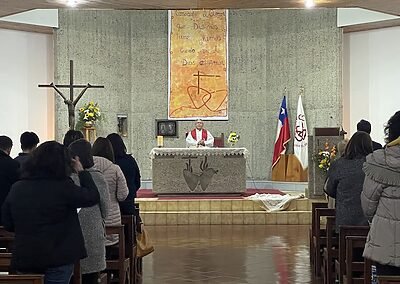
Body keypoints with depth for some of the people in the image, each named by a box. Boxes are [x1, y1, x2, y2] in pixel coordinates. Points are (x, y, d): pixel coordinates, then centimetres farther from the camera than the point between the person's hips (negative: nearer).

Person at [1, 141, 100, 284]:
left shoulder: (16, 188, -1)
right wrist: (81, 171, 6)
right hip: (58, 259, -4)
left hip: (23, 259, 4)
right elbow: (93, 197, -3)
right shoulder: (63, 187, -14)